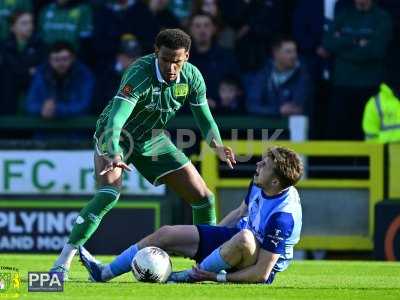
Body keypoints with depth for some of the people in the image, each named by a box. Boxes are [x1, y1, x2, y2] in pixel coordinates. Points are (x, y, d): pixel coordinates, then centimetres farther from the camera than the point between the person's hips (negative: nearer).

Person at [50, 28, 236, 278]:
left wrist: (217, 145, -24)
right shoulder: (140, 75, -33)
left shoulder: (192, 77, -14)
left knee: (203, 196, 2)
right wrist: (114, 155, -61)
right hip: (116, 138, -6)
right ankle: (64, 262, -30)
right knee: (109, 194, -32)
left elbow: (205, 118, -3)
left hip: (152, 139, 6)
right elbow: (115, 119, -43)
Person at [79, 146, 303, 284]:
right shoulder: (259, 185, -5)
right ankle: (104, 273, 14)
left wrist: (218, 277, -28)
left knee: (244, 237, -44)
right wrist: (210, 236, 16)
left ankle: (191, 276, -19)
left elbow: (262, 273, -30)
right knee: (165, 234, 6)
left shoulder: (284, 216, -32)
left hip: (260, 265, -9)